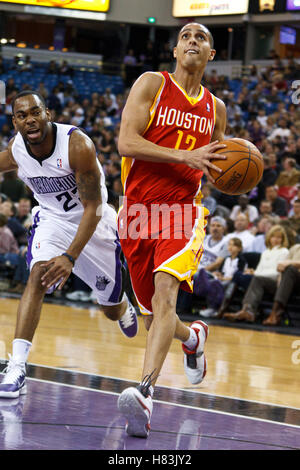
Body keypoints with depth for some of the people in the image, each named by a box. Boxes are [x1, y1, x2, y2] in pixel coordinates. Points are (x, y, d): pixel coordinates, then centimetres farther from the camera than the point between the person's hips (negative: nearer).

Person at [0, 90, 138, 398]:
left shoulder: (77, 145, -31)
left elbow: (93, 208, -30)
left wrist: (71, 257, -40)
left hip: (93, 222, -2)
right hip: (52, 218, 2)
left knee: (113, 310, 13)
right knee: (37, 277, -28)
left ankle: (125, 309, 54)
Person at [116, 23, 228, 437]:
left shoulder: (216, 108, 13)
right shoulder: (152, 84, 2)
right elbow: (126, 142, -11)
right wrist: (186, 157, -21)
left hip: (183, 212, 0)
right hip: (139, 211, 0)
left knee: (165, 292, -26)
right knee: (153, 316, 10)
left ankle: (145, 393, -39)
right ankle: (193, 337, 47)